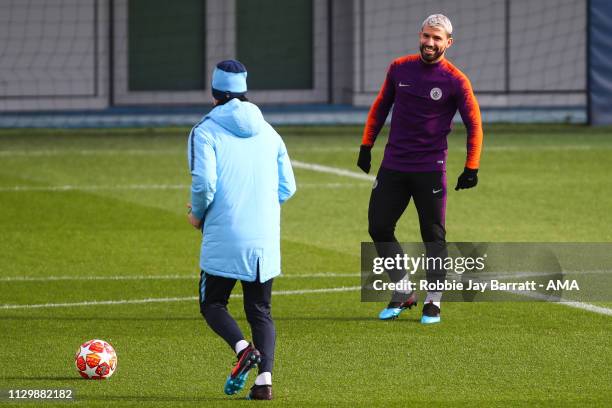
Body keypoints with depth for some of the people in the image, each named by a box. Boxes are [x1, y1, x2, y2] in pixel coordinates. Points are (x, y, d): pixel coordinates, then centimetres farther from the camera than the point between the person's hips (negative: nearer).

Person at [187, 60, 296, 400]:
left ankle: (243, 348, -17)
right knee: (261, 311, 12)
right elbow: (287, 188, 10)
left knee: (213, 304, 11)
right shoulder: (268, 132, 11)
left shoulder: (206, 131, -4)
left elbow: (204, 183, -14)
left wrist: (198, 214, 5)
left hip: (224, 238, -4)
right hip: (265, 240, 4)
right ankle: (265, 378, -6)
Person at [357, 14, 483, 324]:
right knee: (378, 228, 1)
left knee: (433, 235, -1)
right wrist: (366, 145, 13)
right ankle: (403, 293, 16)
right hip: (393, 167, 4)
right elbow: (380, 107, 17)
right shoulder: (399, 68, 5)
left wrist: (471, 168, -8)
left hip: (430, 170, -4)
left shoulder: (455, 81, -7)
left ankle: (433, 302, 10)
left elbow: (474, 124, -2)